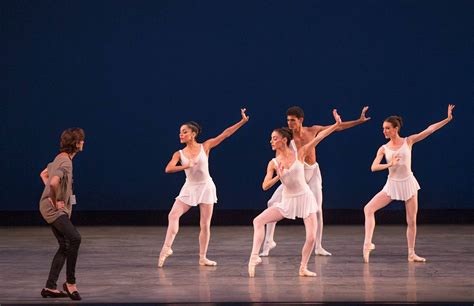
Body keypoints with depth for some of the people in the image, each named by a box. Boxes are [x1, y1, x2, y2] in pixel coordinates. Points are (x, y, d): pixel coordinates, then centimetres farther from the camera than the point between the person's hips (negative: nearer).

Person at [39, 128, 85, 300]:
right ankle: (70, 282, -17)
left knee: (65, 246, 9)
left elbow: (44, 174, 29)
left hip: (58, 208, 11)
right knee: (74, 238, -24)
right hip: (53, 208, -11)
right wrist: (55, 200, -20)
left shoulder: (61, 158, 15)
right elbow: (54, 182, -35)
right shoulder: (65, 162, -18)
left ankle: (50, 287, 12)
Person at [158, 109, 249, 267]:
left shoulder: (205, 147, -5)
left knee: (205, 224, 2)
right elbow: (168, 169, -17)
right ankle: (166, 248, -19)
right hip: (189, 188, 1)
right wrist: (185, 166, -31)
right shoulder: (179, 154, -3)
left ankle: (202, 257, 11)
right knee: (173, 214, -18)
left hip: (206, 187, -1)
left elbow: (225, 134, -8)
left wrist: (242, 122, -14)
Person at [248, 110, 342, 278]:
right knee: (258, 221, -15)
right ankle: (254, 256, -15)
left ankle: (303, 268, 11)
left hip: (305, 197, -2)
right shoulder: (273, 163, -2)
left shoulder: (299, 153, -5)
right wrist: (278, 177, -24)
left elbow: (319, 137, -11)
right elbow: (265, 186, -7)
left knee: (311, 237, -9)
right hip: (287, 201, 2)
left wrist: (336, 124, -17)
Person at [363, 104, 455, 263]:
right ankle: (367, 244, -17)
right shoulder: (383, 149, -1)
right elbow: (374, 167, -10)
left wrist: (447, 119, -15)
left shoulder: (408, 141, -4)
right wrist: (389, 164, -25)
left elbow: (429, 130, -9)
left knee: (411, 221, 5)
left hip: (408, 183, -1)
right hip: (392, 185, 1)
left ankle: (411, 253, 17)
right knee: (368, 209, -16)